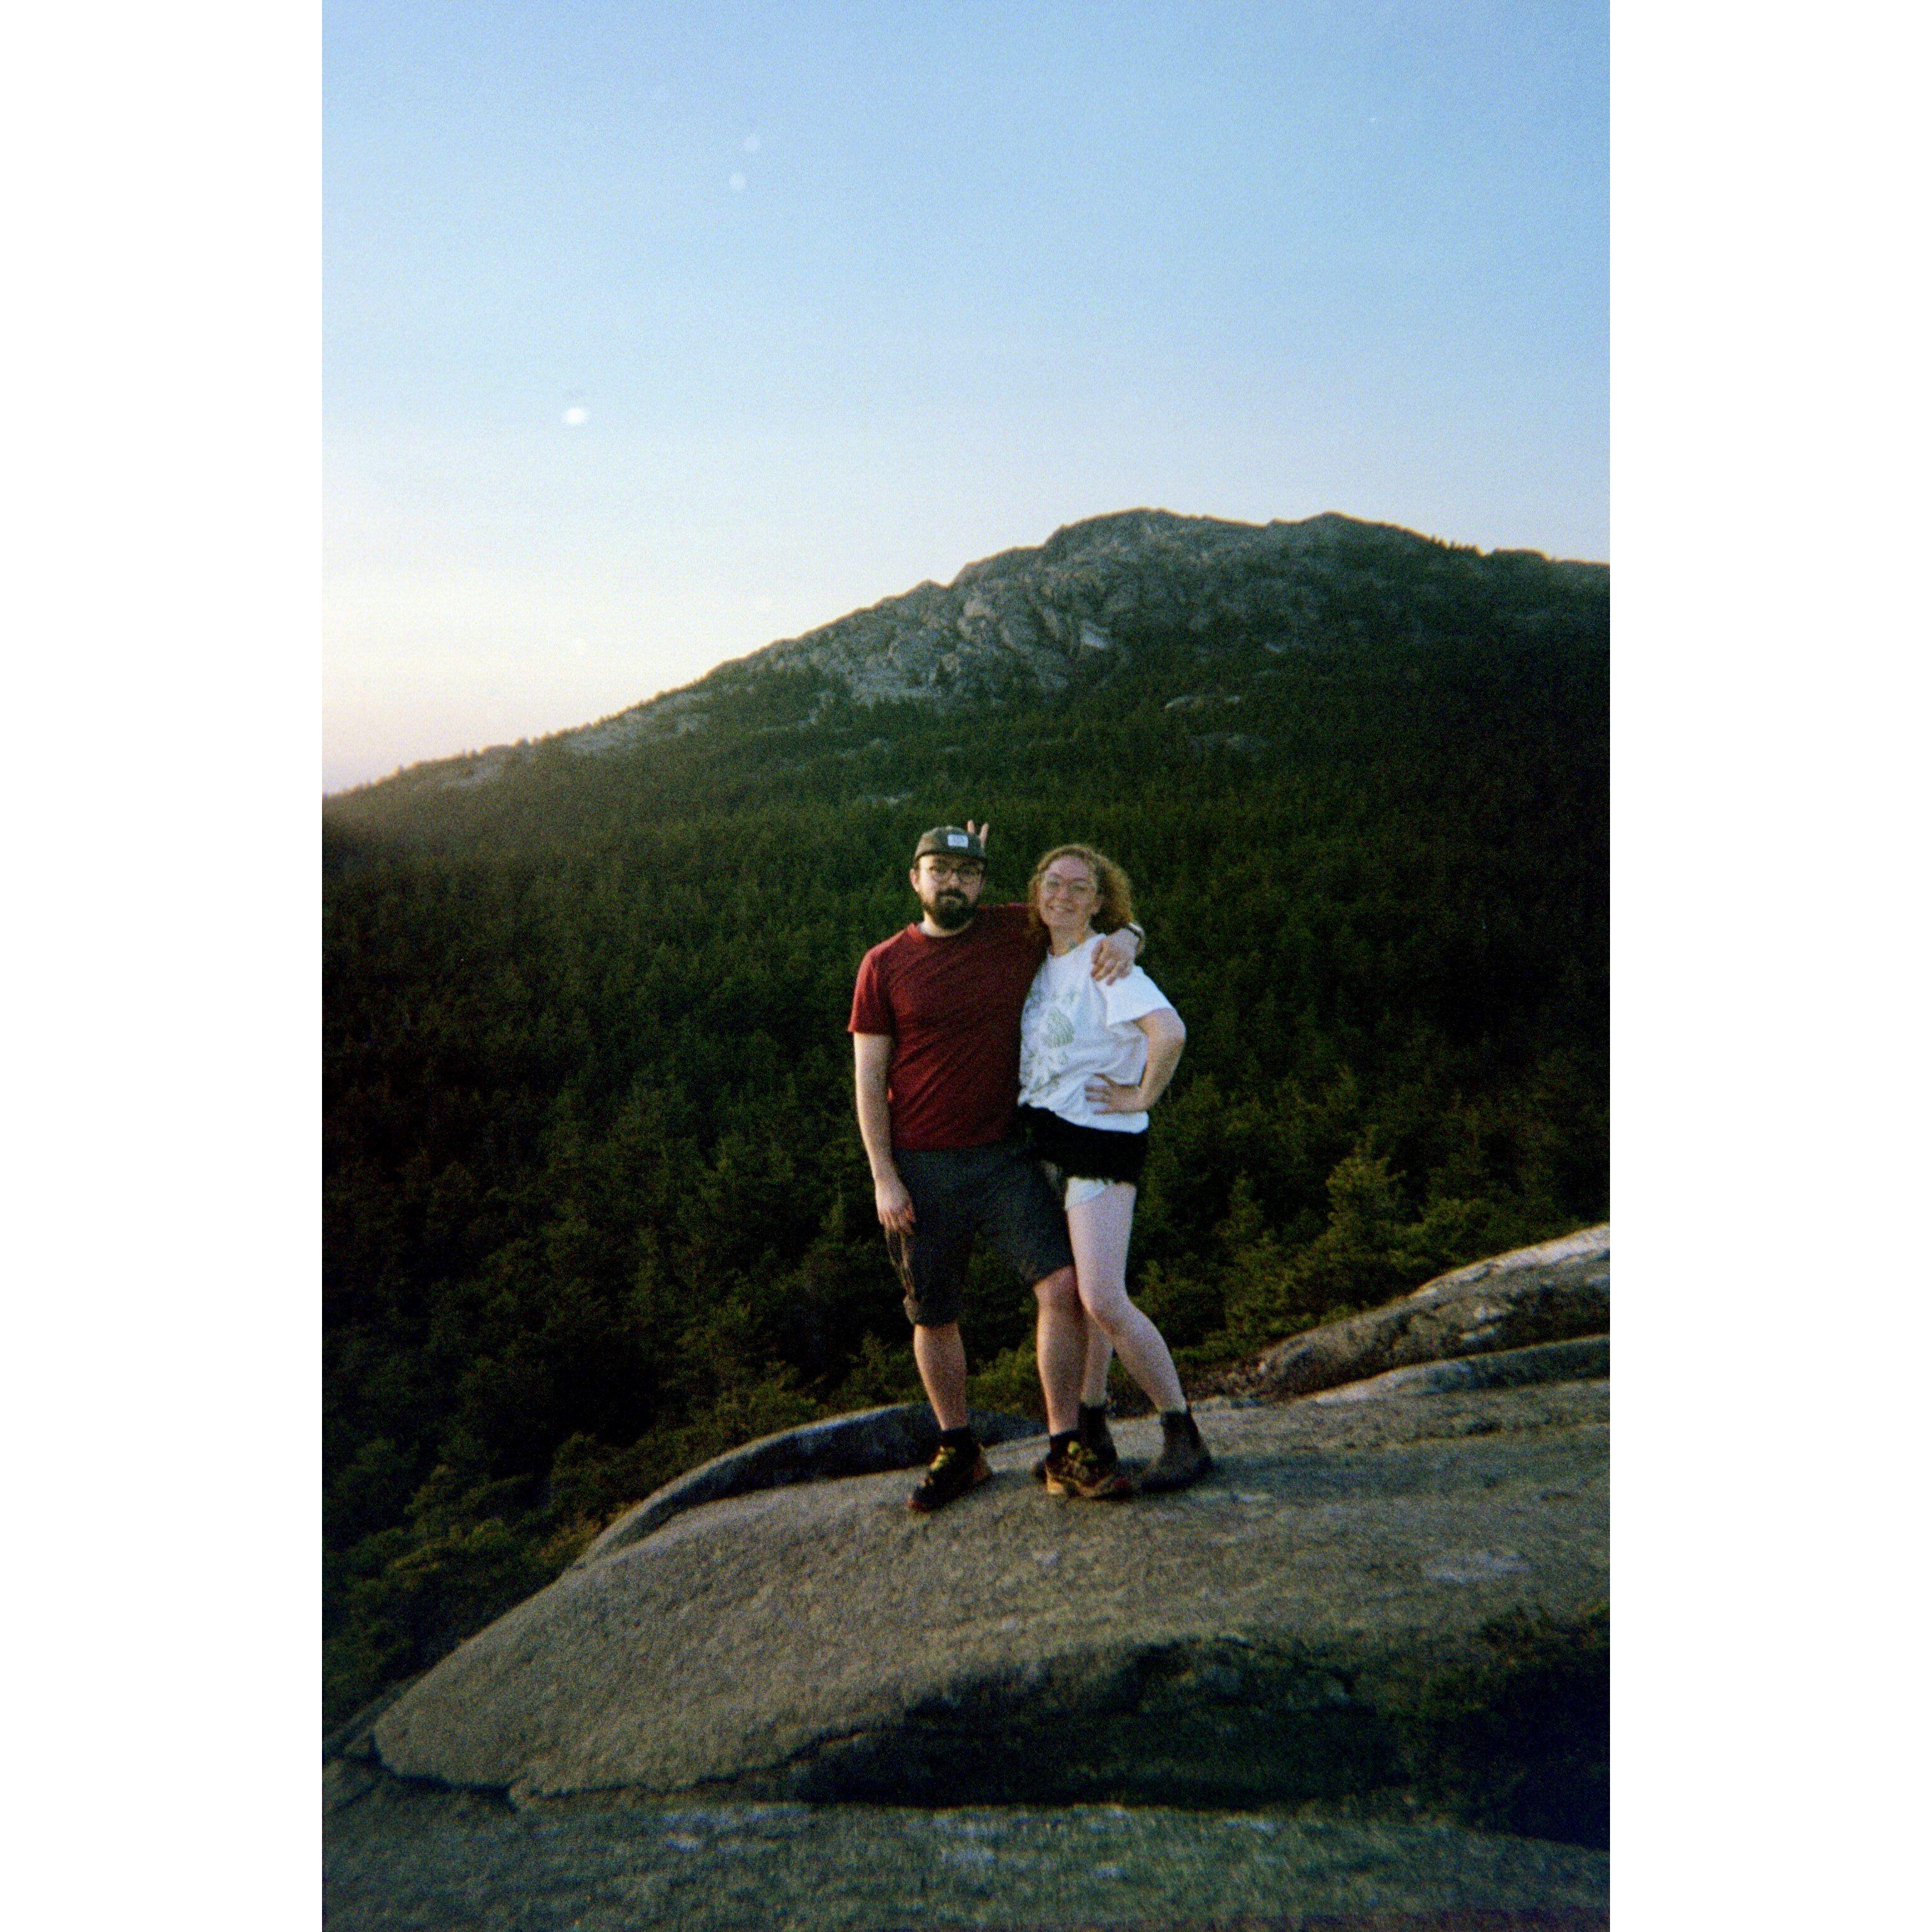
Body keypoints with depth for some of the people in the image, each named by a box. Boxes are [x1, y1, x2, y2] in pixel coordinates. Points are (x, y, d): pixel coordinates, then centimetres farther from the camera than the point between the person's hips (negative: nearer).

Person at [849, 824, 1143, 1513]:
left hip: (1006, 1157, 0)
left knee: (1063, 1284, -15)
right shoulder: (884, 965, 0)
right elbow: (868, 1078, 0)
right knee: (933, 1316, 9)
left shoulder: (1019, 933, 2)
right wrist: (883, 1177, -6)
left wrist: (1124, 939, -8)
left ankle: (1064, 1446, 0)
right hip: (921, 1169, 0)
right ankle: (959, 1452, 29)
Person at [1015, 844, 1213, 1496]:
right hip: (1040, 1142, 8)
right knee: (1069, 1295, 12)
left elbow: (1169, 1033, -28)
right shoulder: (1039, 961, 10)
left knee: (1103, 1301, -13)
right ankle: (1091, 1441, 24)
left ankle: (1185, 1439, 2)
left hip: (1099, 1145, -8)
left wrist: (1142, 1096, -16)